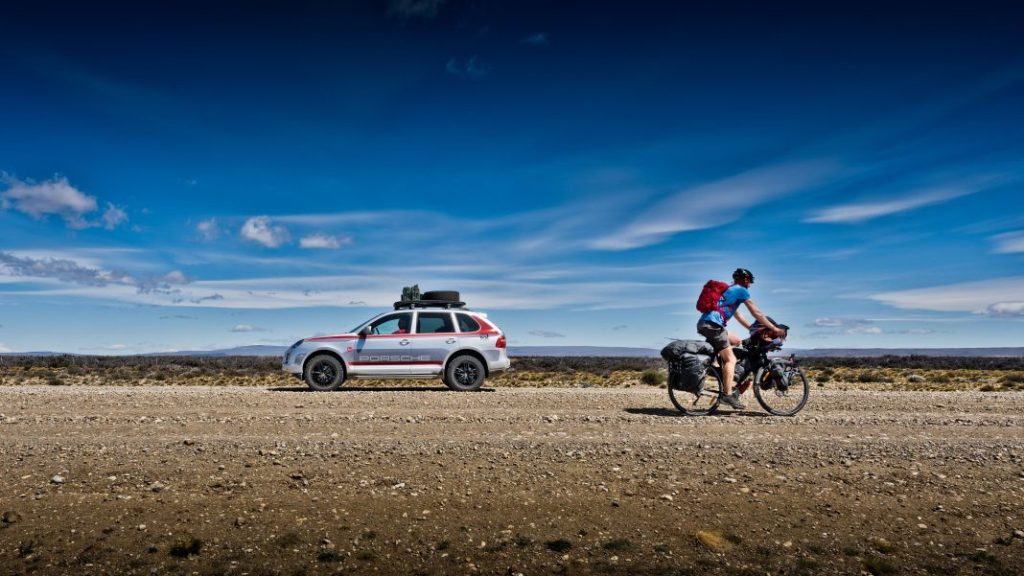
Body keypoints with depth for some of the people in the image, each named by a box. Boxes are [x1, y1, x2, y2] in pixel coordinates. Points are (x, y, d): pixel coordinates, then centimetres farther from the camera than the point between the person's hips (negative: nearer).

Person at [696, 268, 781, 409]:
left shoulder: (729, 290, 30)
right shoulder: (741, 290, 5)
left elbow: (738, 315, 35)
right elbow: (757, 314, 5)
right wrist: (774, 328, 12)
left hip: (703, 323, 9)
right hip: (712, 324, -9)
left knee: (736, 341, 23)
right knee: (731, 359, -9)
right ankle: (728, 395, -18)